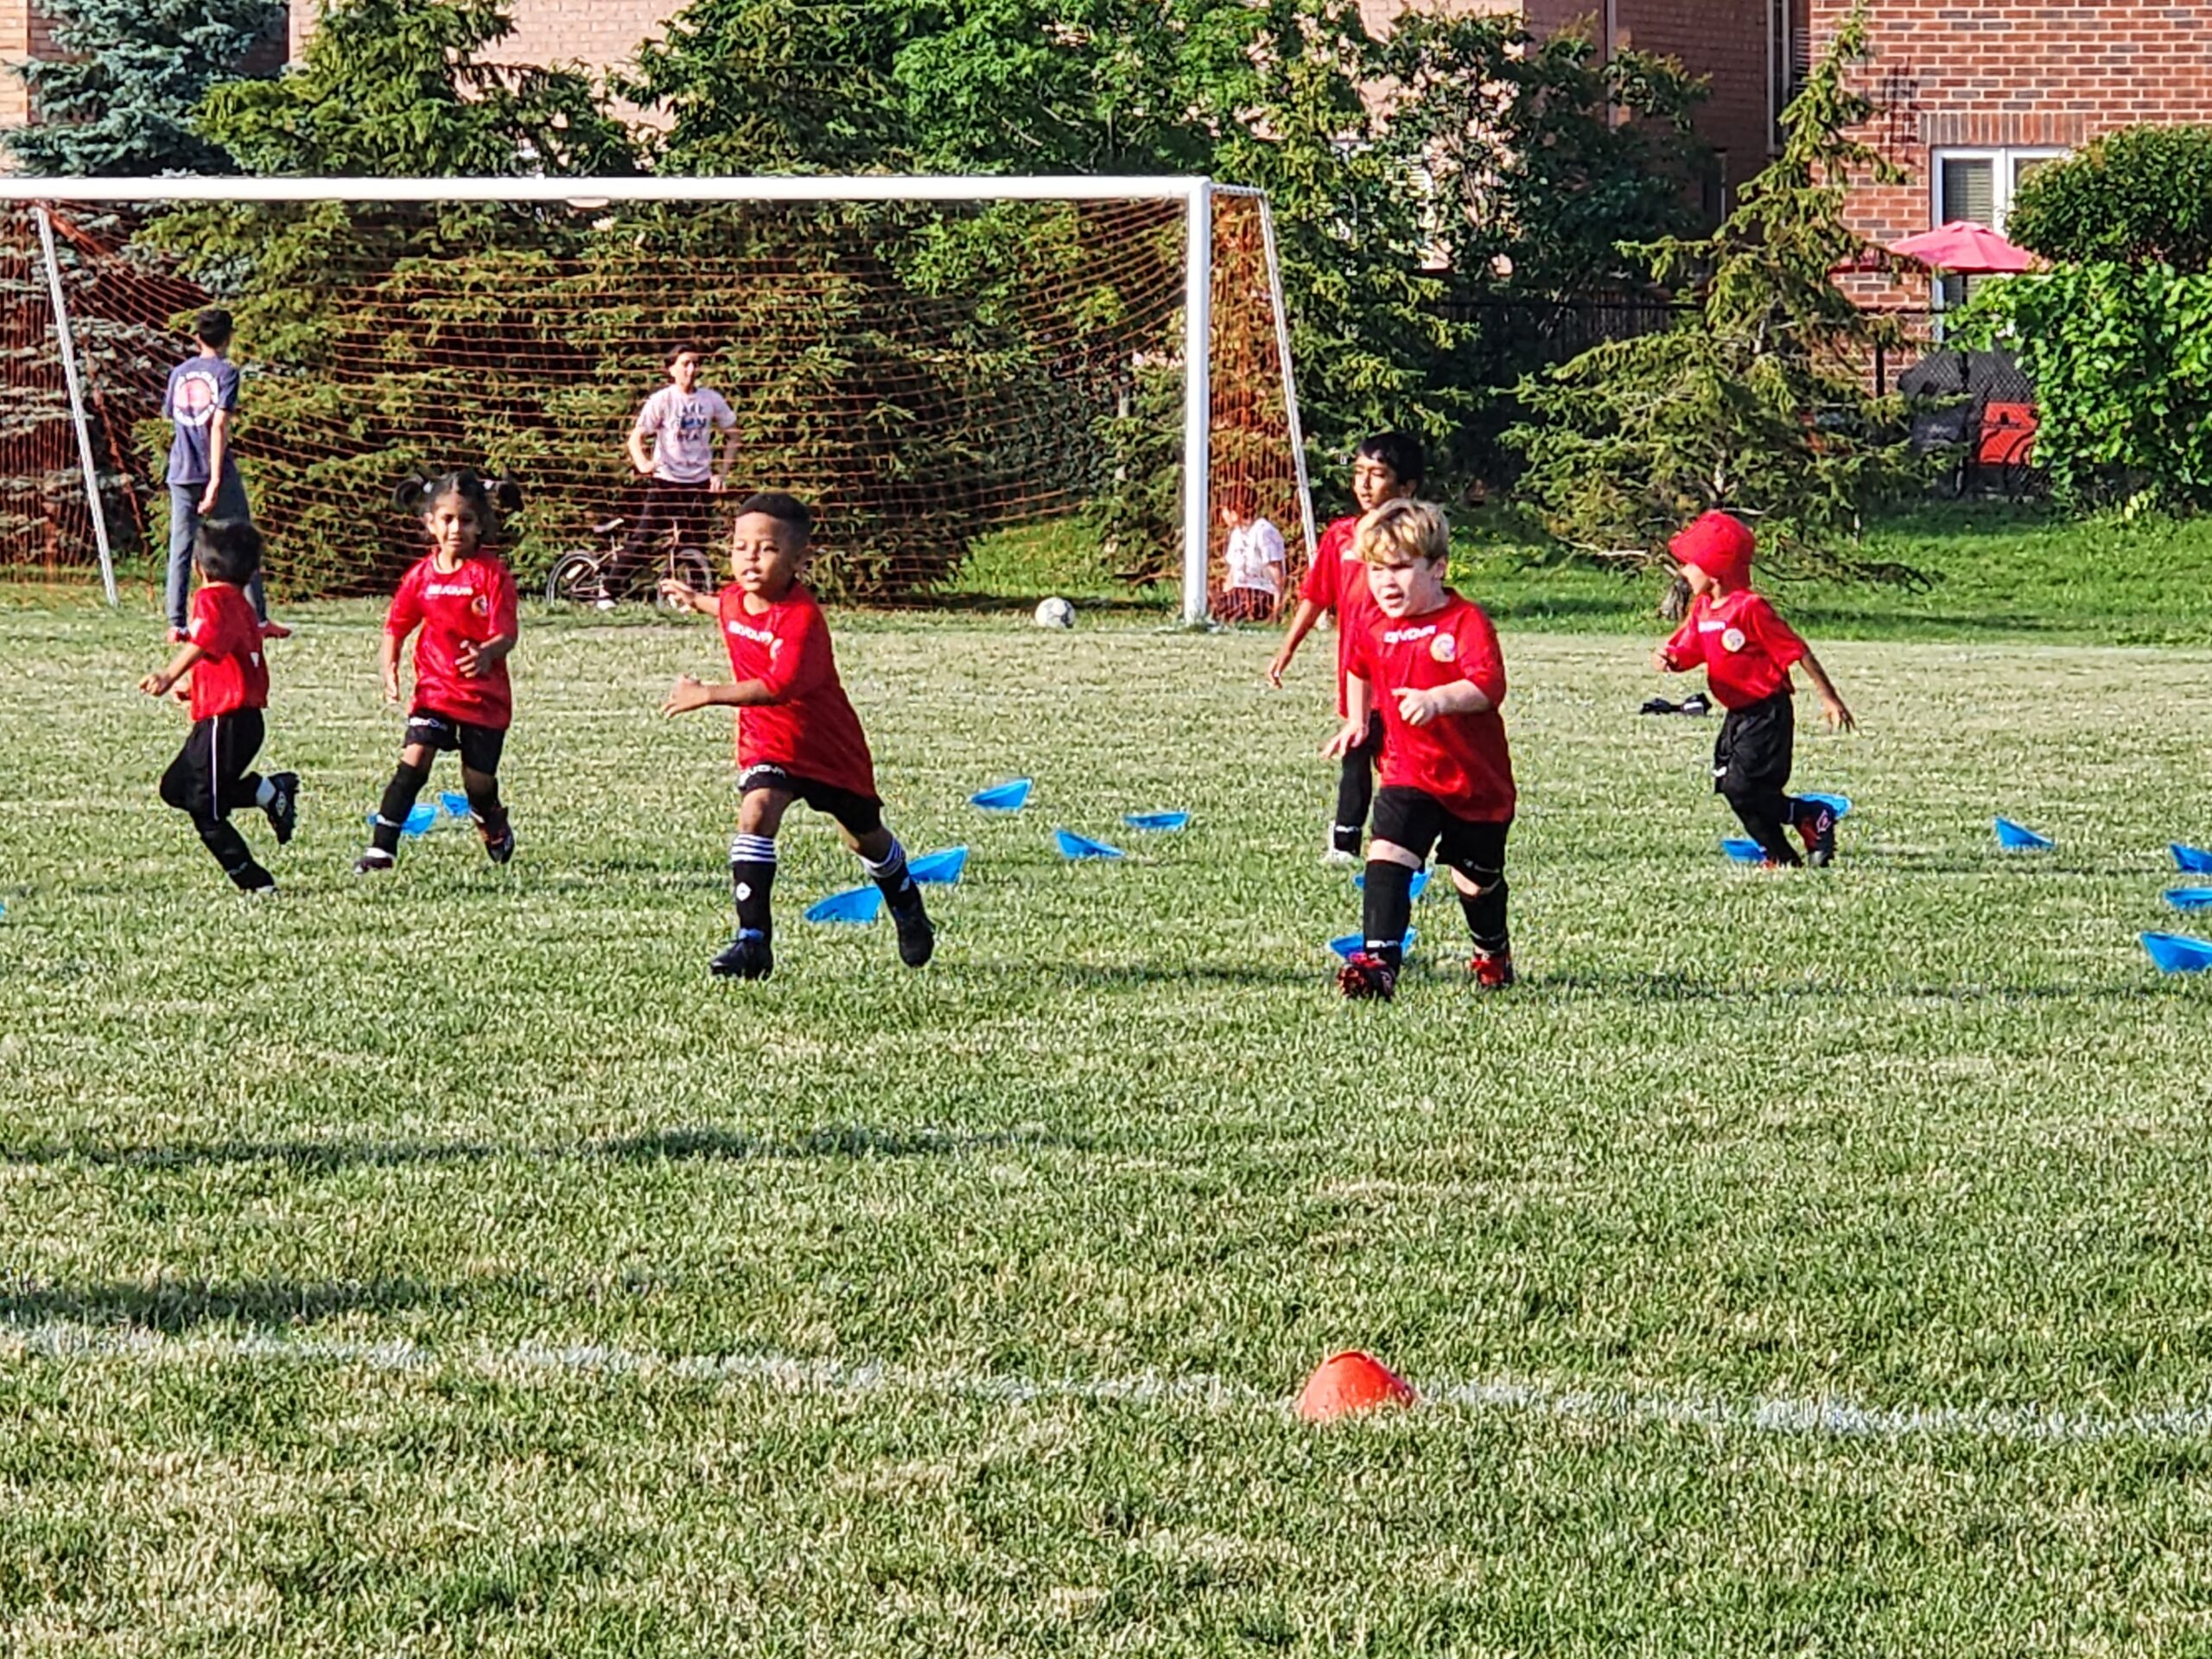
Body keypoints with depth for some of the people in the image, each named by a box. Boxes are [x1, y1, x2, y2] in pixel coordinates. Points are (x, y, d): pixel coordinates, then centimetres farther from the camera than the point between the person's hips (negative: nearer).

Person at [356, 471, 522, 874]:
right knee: (413, 762, -14)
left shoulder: (492, 573, -10)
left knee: (478, 780, 4)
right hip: (435, 688, 2)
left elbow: (507, 634, -18)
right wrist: (389, 669, -6)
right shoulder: (422, 576, 0)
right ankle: (381, 848, -12)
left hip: (485, 693, -2)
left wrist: (487, 654, -39)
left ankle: (494, 826, 39)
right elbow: (395, 628, 10)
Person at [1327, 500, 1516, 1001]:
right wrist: (1356, 721, 21)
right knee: (1387, 853, -21)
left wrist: (1438, 699, -50)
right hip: (1409, 772, 3)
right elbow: (1359, 669, 25)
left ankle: (1494, 952, 44)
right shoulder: (1370, 622, 0)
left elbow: (1487, 685, -34)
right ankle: (1378, 959, -28)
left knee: (1477, 881, 15)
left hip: (1476, 776, -3)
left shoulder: (1465, 622, -18)